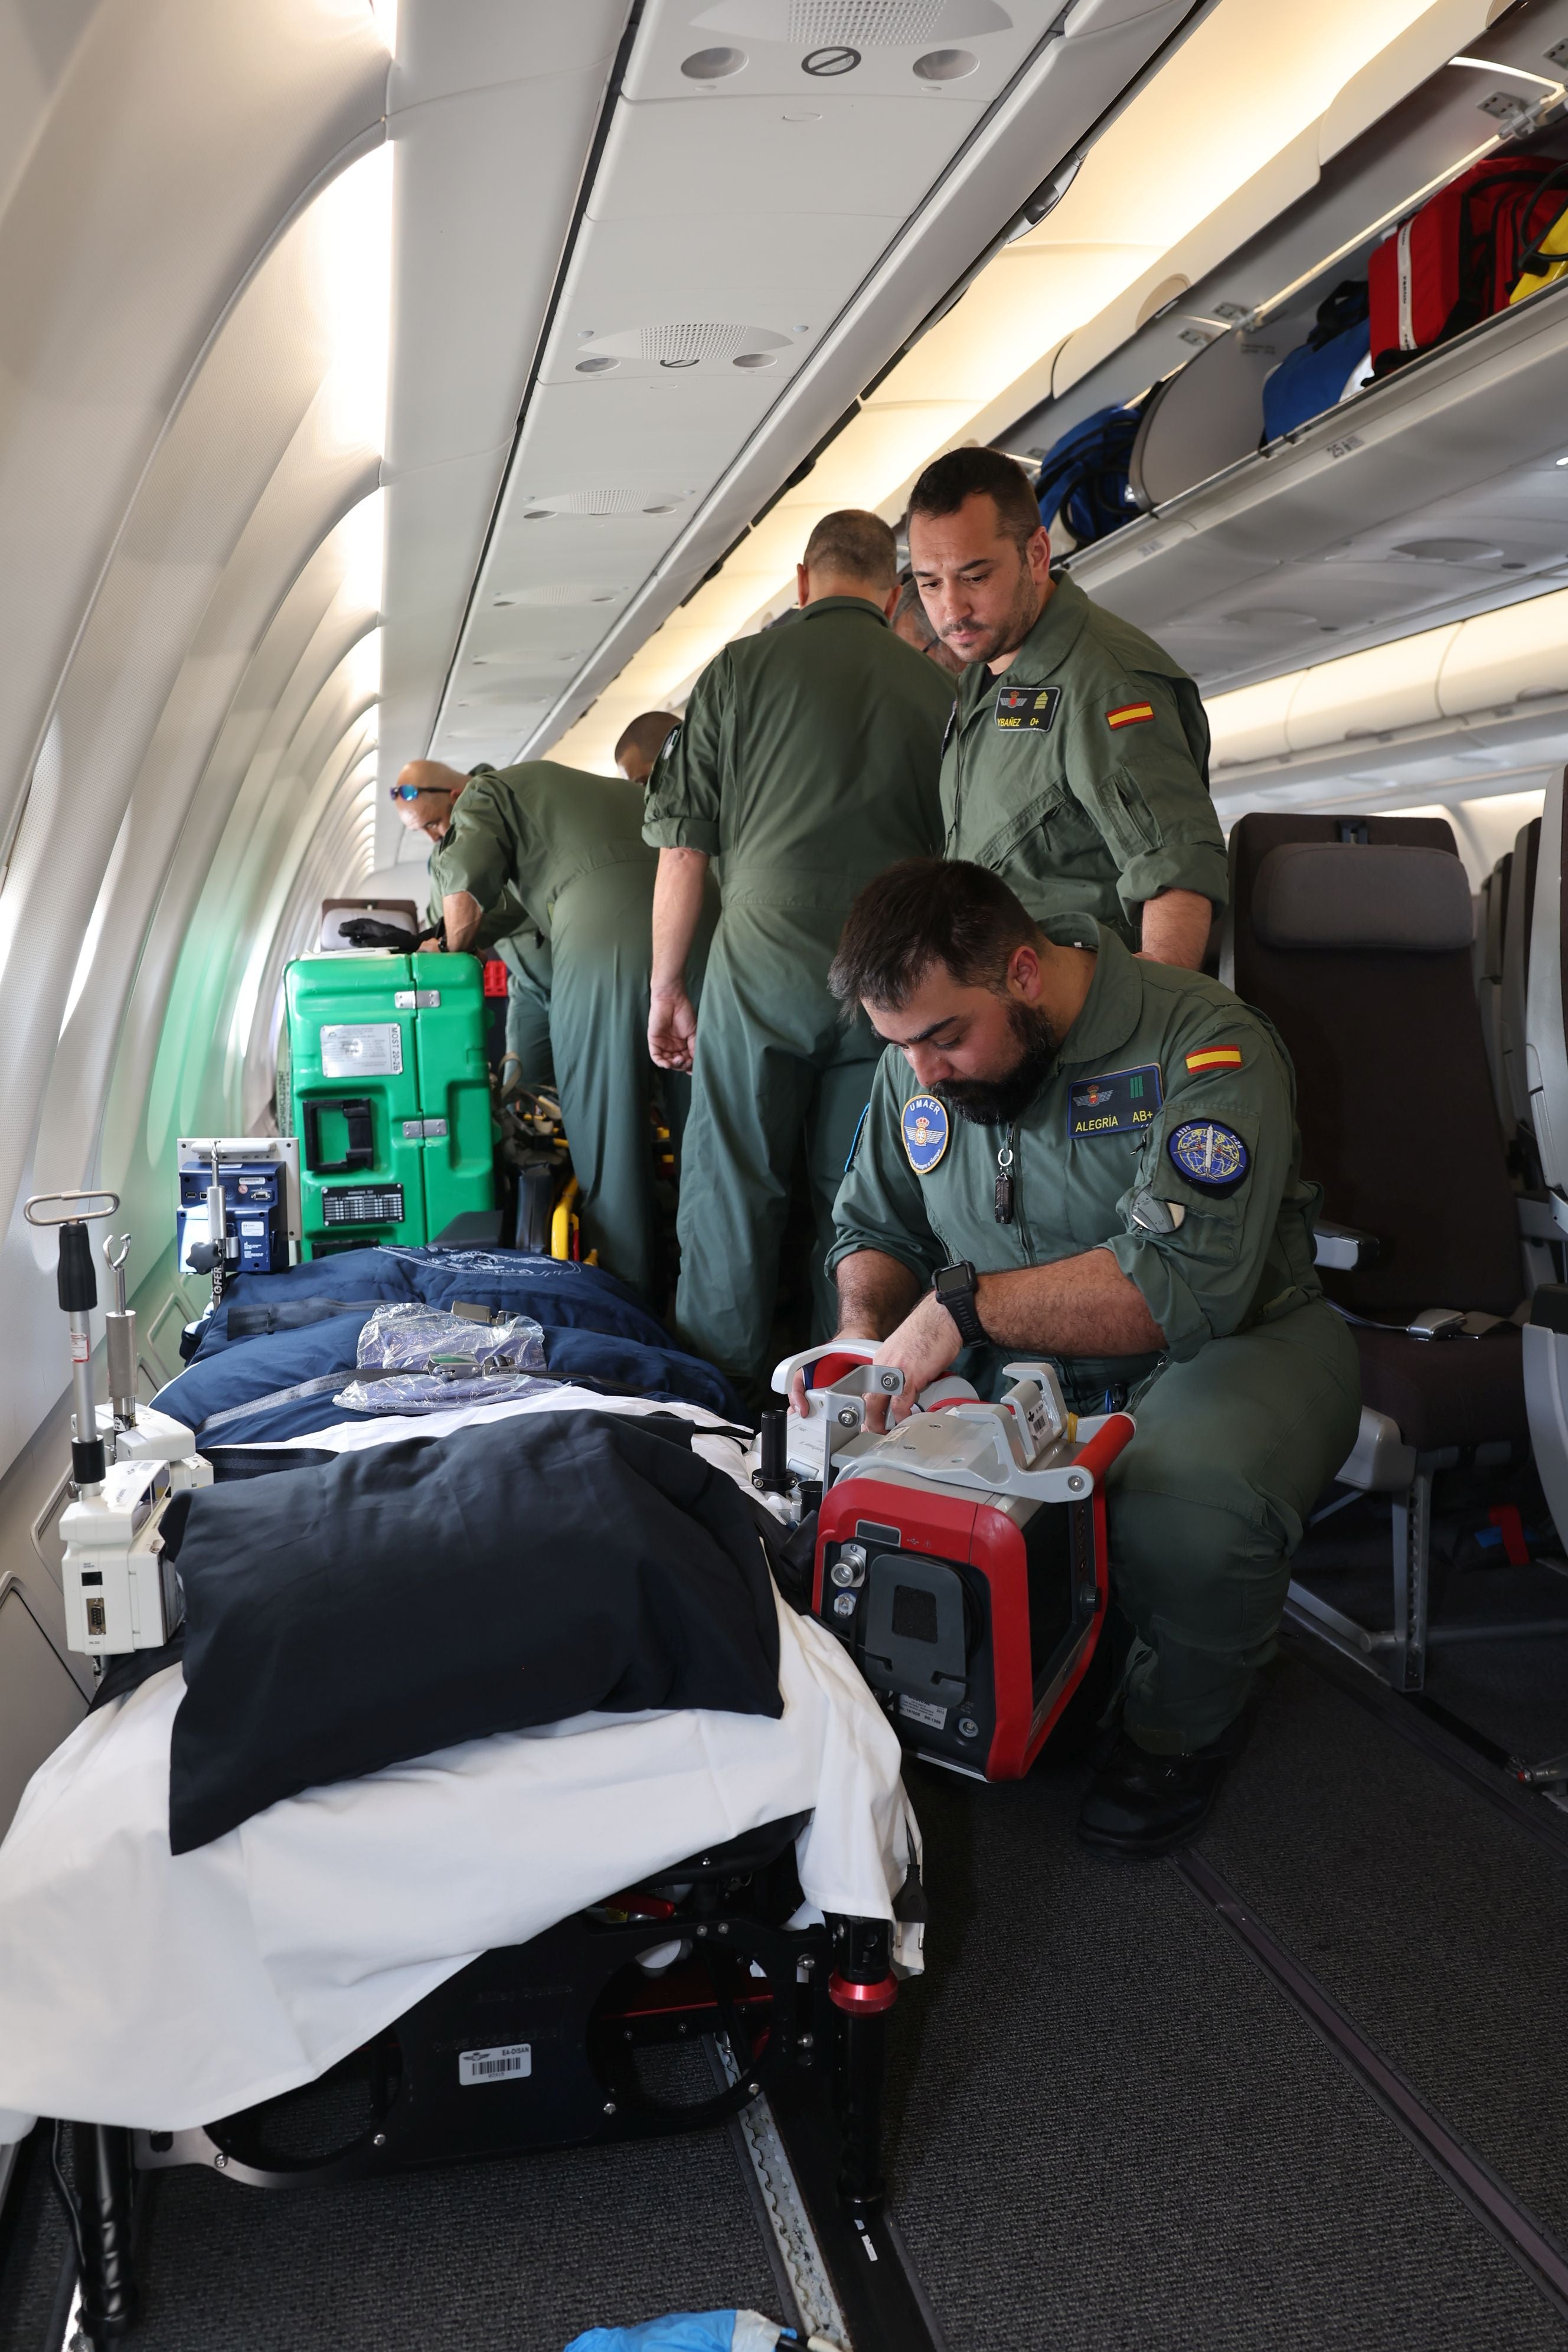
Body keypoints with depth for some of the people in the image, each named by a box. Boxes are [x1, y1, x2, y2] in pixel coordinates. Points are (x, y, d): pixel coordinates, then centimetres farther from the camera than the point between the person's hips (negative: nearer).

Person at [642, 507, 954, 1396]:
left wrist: (668, 986, 10)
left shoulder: (740, 669, 2)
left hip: (762, 967, -2)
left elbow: (684, 850, 1)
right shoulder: (938, 690, 7)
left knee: (733, 1197, 6)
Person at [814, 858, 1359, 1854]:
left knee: (1187, 1502, -37)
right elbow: (873, 1228, 12)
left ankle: (1184, 1725, -2)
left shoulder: (1204, 1042, -21)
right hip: (1022, 1363, 6)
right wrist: (865, 1340, -11)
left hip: (1234, 1342, -5)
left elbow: (1188, 1284, -32)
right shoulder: (921, 1058, 0)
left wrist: (963, 1307, -35)